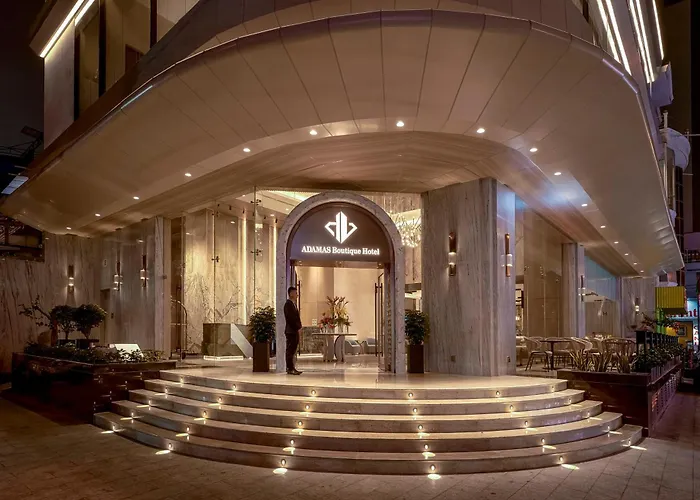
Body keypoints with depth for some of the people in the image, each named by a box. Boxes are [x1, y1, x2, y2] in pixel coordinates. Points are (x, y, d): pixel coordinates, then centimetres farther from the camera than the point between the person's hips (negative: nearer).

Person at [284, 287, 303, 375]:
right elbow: (290, 318, -18)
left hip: (295, 331, 9)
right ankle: (290, 369, -3)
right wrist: (298, 328, -15)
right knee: (290, 350, -5)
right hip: (291, 331, -9)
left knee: (292, 350, 10)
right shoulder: (288, 304, -12)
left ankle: (291, 368, 14)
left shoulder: (293, 304, 18)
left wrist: (299, 328, 10)